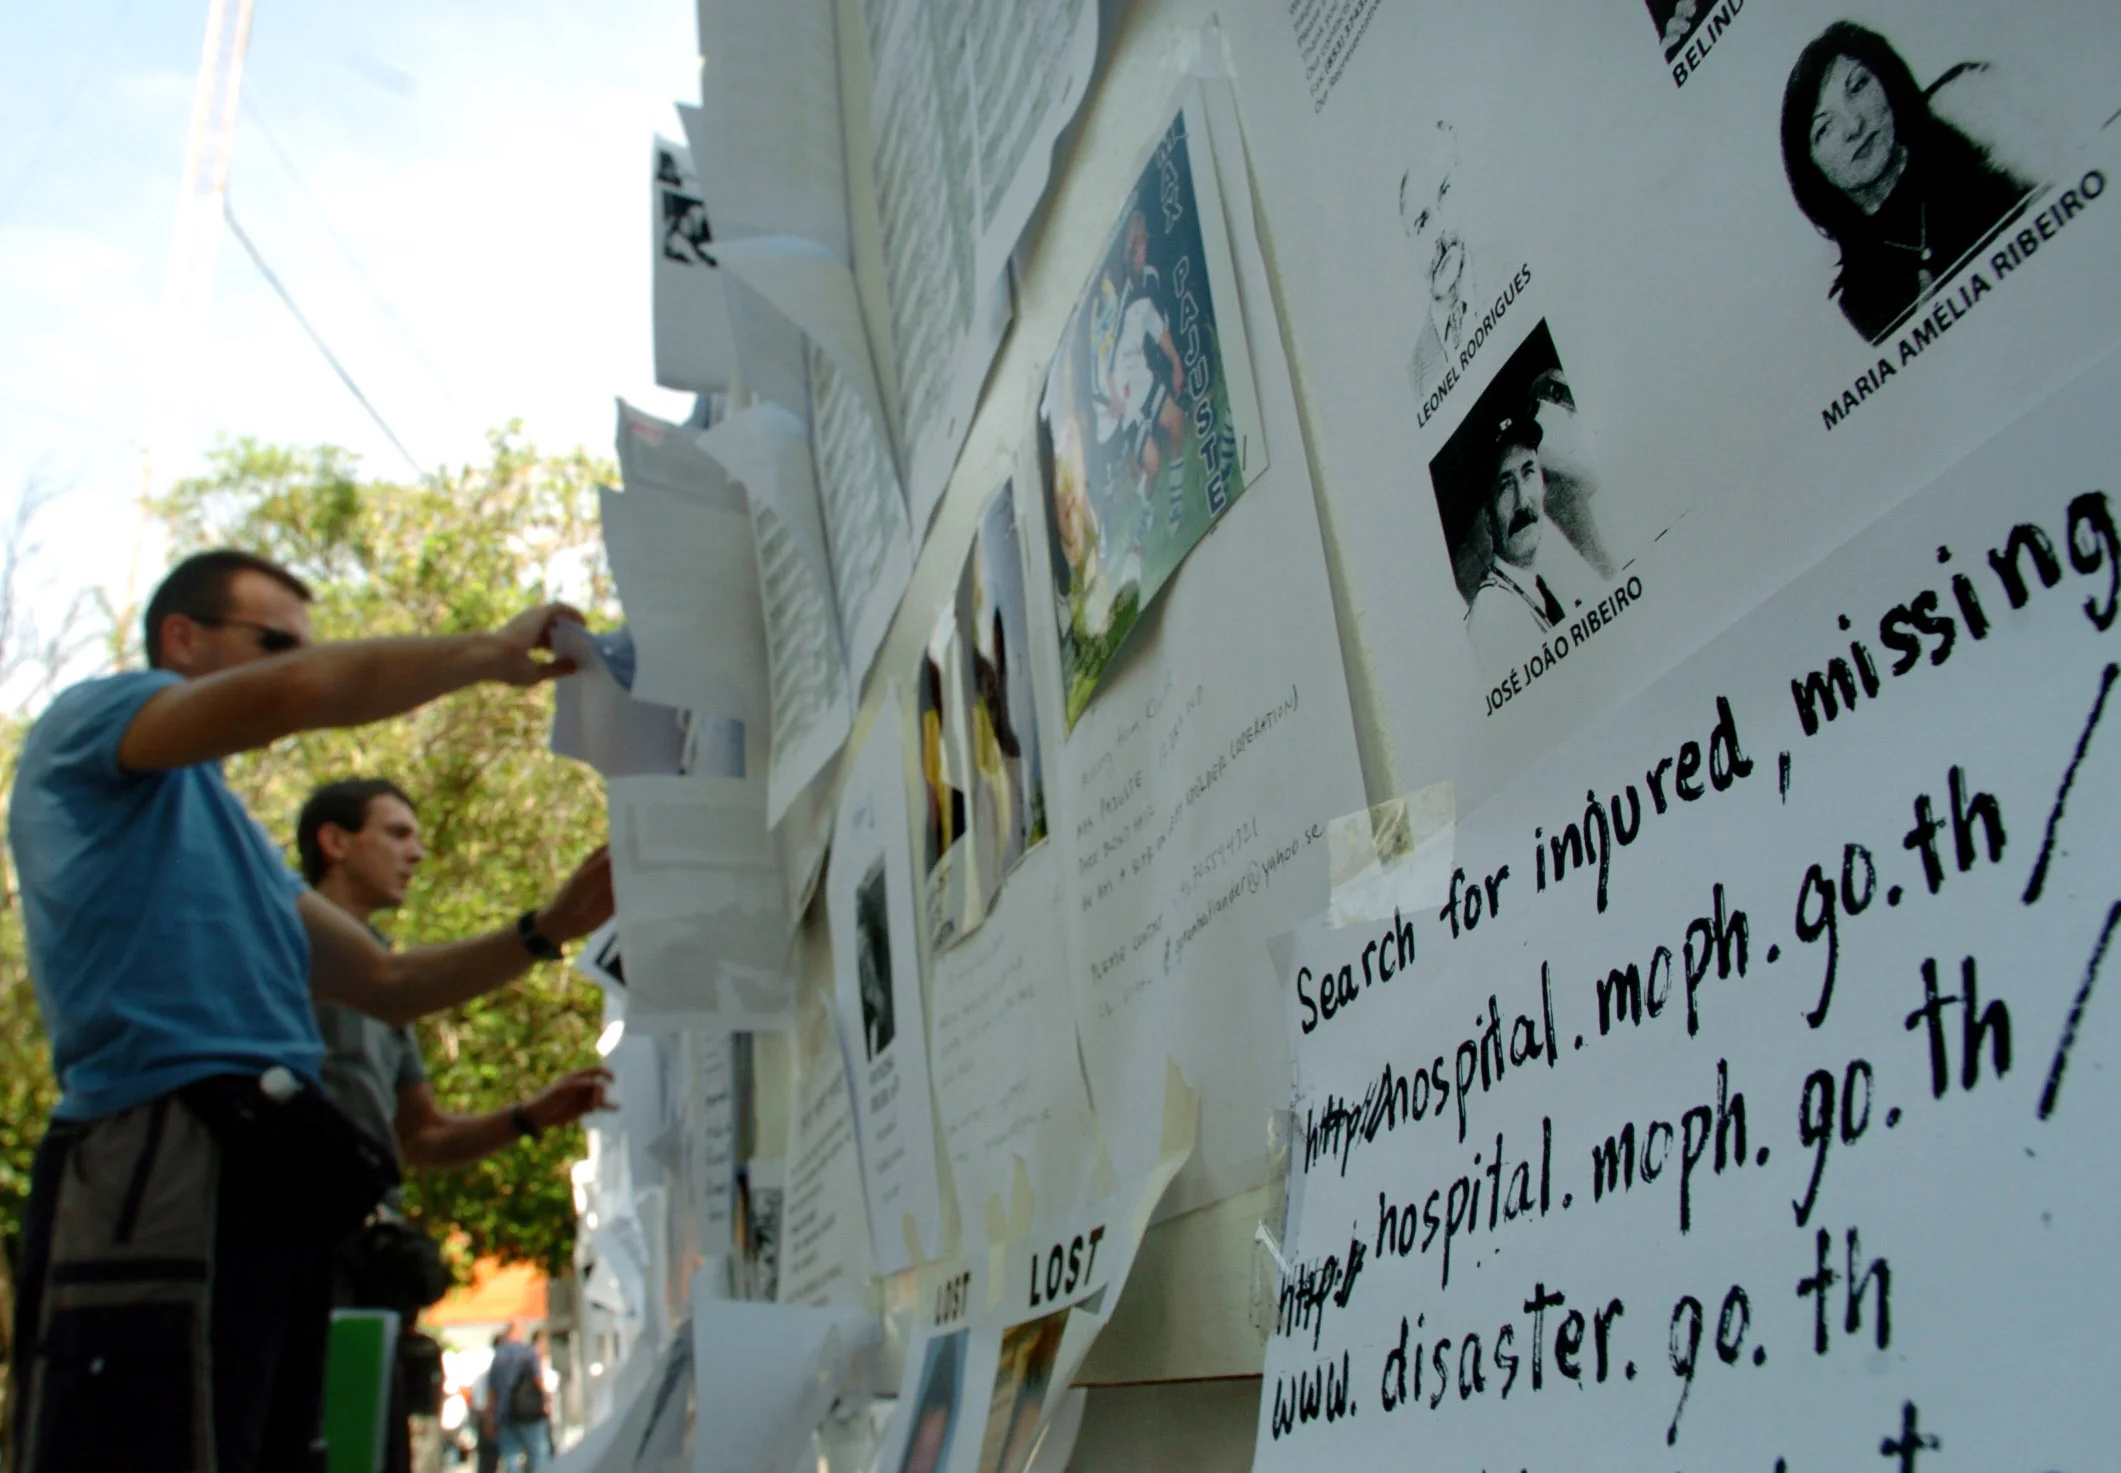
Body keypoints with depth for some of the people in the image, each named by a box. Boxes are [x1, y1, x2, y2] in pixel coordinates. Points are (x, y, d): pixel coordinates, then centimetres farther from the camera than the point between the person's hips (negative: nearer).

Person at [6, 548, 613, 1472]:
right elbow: (299, 693, -16)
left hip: (263, 1189, 9)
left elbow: (387, 984, 24)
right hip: (168, 1168, -9)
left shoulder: (238, 836, 29)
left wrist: (548, 929, 11)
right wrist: (489, 653, -3)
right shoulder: (88, 721, 5)